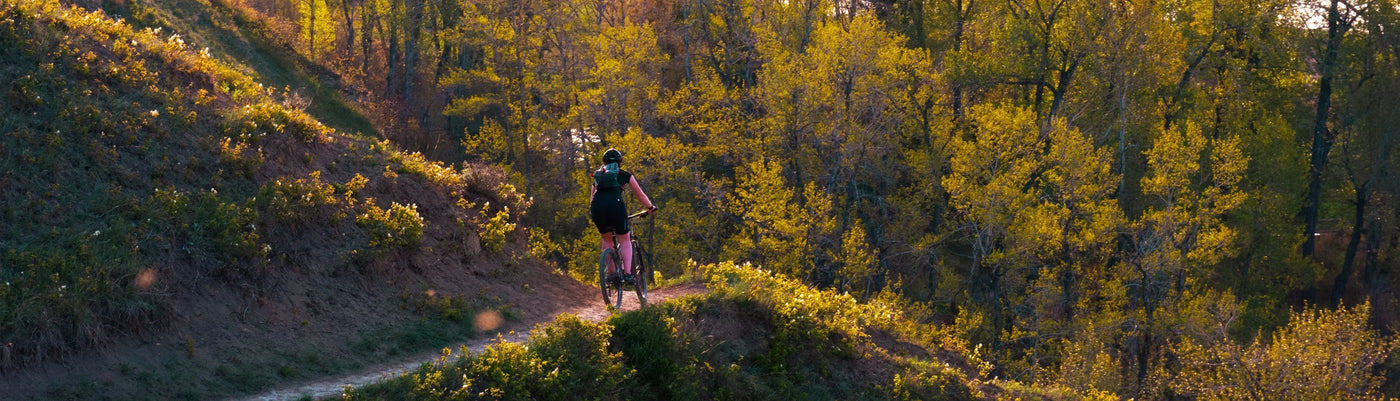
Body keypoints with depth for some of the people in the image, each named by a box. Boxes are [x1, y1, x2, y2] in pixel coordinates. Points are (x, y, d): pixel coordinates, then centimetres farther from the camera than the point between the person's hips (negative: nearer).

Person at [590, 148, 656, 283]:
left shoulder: (597, 175, 28)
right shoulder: (625, 175, 21)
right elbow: (640, 194, 26)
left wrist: (591, 212, 49)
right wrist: (651, 208, 38)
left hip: (597, 208, 3)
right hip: (616, 206, -3)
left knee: (607, 240, 24)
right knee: (625, 241, 13)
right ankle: (627, 273, -2)